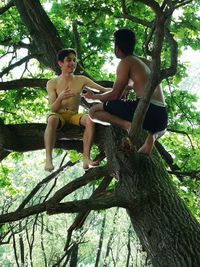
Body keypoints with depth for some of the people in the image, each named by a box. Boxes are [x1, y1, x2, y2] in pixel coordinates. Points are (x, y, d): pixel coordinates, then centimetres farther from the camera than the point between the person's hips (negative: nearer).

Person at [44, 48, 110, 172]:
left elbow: (103, 90, -1)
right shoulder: (52, 83, -1)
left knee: (90, 120, -30)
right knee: (52, 119, -37)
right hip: (59, 115, -2)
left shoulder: (81, 80, 5)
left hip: (74, 115, 2)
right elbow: (53, 108, -8)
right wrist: (60, 98, -30)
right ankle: (48, 159, -42)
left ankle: (86, 158, -33)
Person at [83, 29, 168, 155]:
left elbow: (115, 95, 2)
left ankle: (127, 125, -17)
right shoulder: (147, 63, 25)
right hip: (162, 116, 7)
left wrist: (94, 96, 19)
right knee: (160, 128, 44)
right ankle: (152, 135, 7)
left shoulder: (126, 62, 3)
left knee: (94, 111, 2)